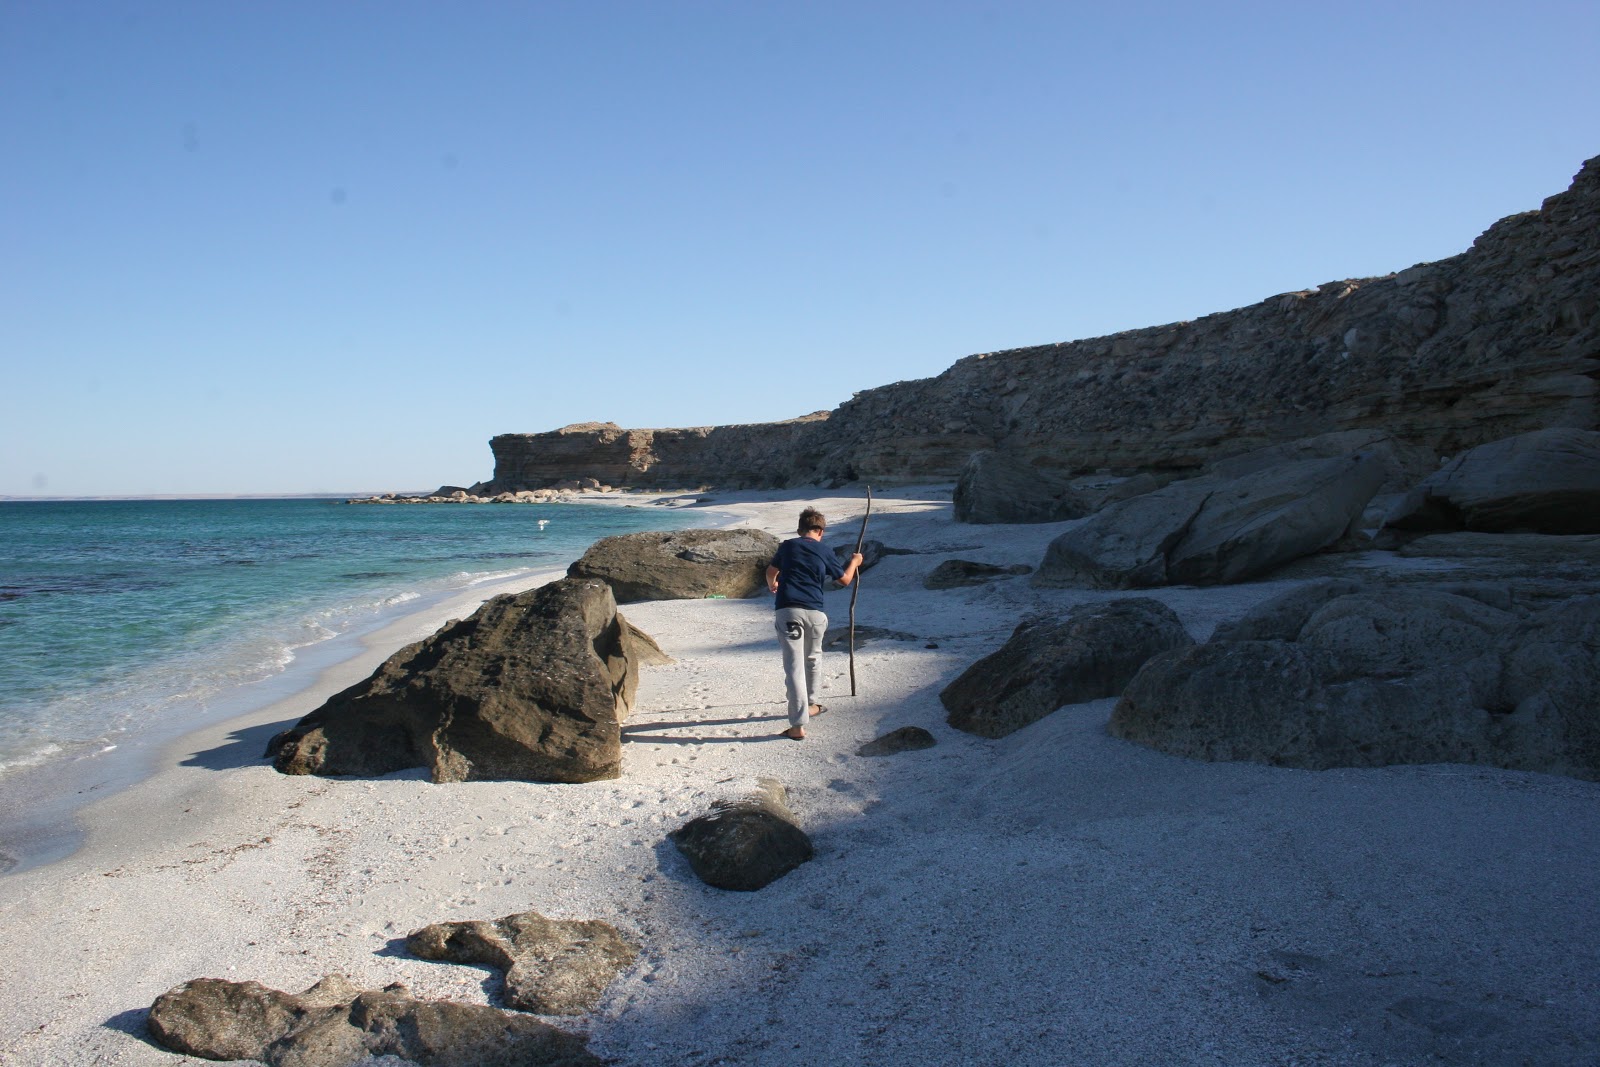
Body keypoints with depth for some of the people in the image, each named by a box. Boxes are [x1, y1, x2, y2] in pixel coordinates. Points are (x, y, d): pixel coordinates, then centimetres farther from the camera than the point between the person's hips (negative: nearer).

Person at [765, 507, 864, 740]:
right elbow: (845, 579, 20)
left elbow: (771, 571, 28)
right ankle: (810, 705, 43)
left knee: (794, 666, -7)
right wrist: (854, 562, 40)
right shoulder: (824, 553, 8)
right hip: (815, 612, 2)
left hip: (788, 610, -1)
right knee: (812, 659, 26)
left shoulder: (788, 546, 10)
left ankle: (798, 726, -13)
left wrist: (772, 585, 52)